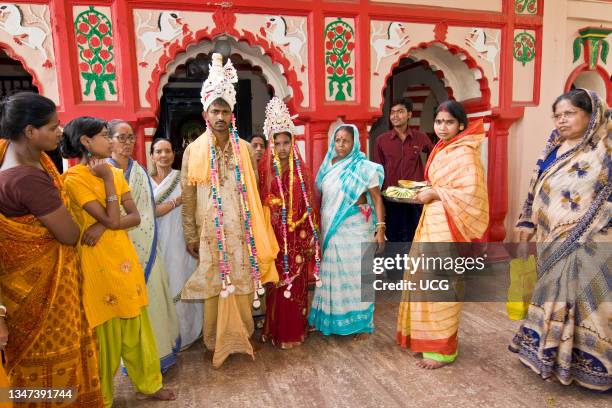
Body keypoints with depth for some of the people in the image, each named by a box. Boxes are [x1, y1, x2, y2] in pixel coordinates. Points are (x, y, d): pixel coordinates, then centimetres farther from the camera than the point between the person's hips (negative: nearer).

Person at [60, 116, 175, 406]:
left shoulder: (116, 173, 8)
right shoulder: (73, 178, -13)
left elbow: (135, 217, 2)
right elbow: (113, 219, -19)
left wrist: (104, 226, -14)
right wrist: (108, 179, -13)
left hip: (125, 257, 6)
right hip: (97, 262, -6)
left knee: (135, 325, 15)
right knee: (105, 330, 7)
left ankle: (148, 383, 31)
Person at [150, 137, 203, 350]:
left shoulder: (183, 178, -1)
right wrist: (178, 200, -13)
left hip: (180, 240, -2)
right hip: (158, 241, 2)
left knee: (180, 284, 5)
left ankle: (183, 333, 21)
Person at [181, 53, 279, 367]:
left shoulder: (245, 149, 4)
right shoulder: (193, 151, -2)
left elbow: (253, 192, 9)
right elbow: (188, 198, 0)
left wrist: (257, 230, 8)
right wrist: (191, 237, 0)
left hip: (242, 233, 2)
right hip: (211, 233, -1)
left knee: (243, 286, 9)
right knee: (214, 289, 6)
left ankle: (242, 337, 28)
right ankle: (217, 342, 24)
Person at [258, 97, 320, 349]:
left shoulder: (301, 170, 4)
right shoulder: (264, 169, 0)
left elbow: (309, 205, 5)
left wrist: (312, 235, 2)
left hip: (297, 236, 1)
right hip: (273, 236, -1)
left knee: (297, 284, 9)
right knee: (275, 285, 6)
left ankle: (295, 330, 24)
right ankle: (276, 331, 20)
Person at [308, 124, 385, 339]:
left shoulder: (364, 167, -7)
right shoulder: (327, 166, 8)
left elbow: (377, 199, -9)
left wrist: (380, 228, -19)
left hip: (355, 228, -5)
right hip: (330, 228, 5)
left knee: (356, 274, 0)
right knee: (331, 273, 12)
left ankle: (361, 323, 14)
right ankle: (329, 317, 27)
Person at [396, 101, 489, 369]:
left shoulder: (464, 153, -13)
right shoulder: (441, 150, 14)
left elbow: (470, 193, -23)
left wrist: (434, 194, -16)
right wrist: (425, 191, 7)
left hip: (447, 226, -9)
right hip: (432, 223, 9)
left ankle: (443, 349, 12)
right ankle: (428, 339, 27)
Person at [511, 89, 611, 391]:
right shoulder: (551, 152, 10)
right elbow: (535, 195, 13)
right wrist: (525, 234, 12)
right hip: (552, 244, 6)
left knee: (586, 303, 2)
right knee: (553, 301, 15)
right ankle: (550, 355, 31)